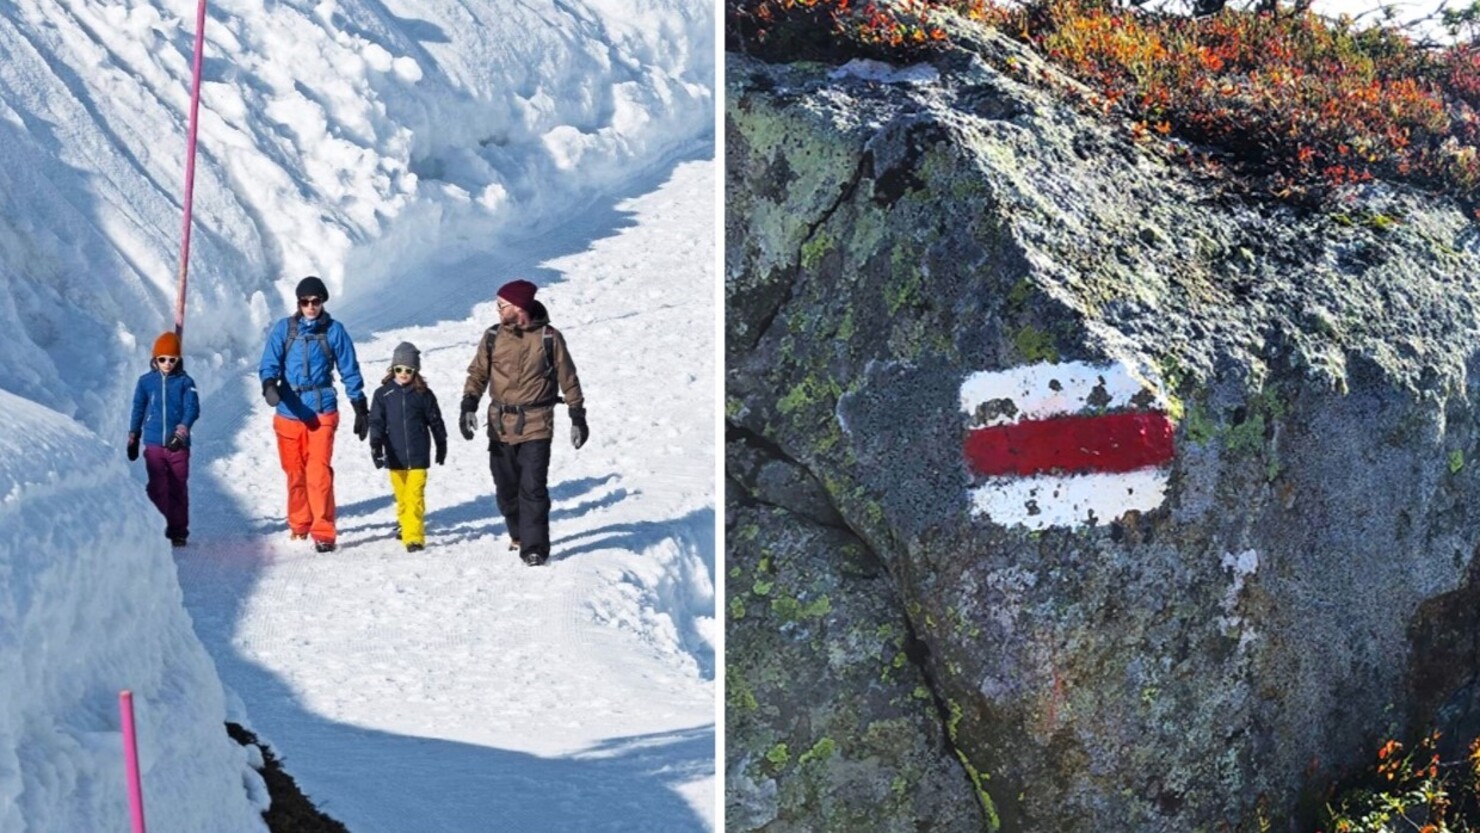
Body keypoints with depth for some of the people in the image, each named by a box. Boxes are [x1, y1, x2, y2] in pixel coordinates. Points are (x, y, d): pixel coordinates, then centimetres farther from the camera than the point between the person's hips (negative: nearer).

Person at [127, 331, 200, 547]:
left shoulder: (185, 382, 1)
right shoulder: (146, 381, 6)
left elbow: (192, 408, -8)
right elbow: (138, 409, 13)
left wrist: (182, 429, -23)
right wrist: (133, 438, 15)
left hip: (178, 445, -1)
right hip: (154, 444, 1)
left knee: (178, 489, 3)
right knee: (157, 489, 0)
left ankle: (179, 531, 10)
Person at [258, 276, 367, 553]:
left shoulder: (334, 331, 3)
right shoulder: (283, 329, 5)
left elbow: (350, 371, 7)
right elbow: (269, 364, 0)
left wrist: (361, 410, 7)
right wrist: (269, 385, -22)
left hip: (322, 413, -2)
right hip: (289, 413, 2)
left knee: (319, 472, -13)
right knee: (295, 473, 9)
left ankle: (323, 532, -10)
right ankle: (299, 525, 26)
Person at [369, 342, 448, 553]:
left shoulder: (423, 394, 1)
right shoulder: (383, 394, 2)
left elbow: (435, 422, 11)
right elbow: (376, 422, 0)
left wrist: (441, 447, 18)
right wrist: (375, 446, -11)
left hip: (418, 456, -2)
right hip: (395, 456, 2)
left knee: (415, 496, -10)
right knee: (401, 497, 13)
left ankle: (414, 536, -13)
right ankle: (405, 526, 32)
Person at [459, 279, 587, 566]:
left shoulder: (549, 338, -4)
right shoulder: (493, 337, 4)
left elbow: (568, 380, 3)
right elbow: (478, 373, 6)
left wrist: (578, 417, 3)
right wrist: (469, 407, -10)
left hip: (535, 425, -4)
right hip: (500, 424, 4)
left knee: (532, 488, -12)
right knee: (506, 487, 12)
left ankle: (534, 547, -6)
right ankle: (519, 534, 32)